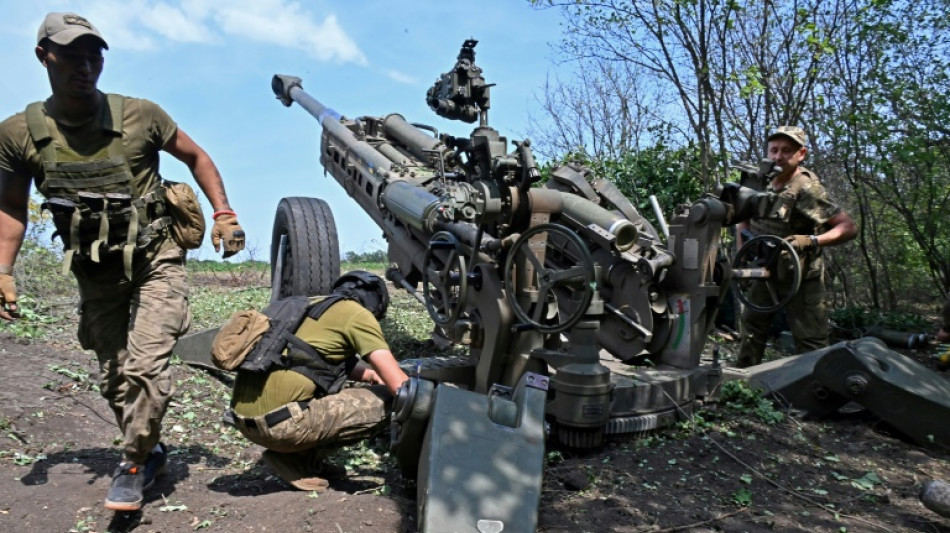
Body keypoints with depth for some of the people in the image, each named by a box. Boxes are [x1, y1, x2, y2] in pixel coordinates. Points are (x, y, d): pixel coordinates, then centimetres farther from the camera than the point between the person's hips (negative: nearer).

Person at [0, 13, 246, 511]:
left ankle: (133, 466, 8)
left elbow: (196, 157, 3)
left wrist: (223, 214, -6)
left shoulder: (140, 116, -12)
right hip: (95, 272, 3)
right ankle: (150, 451, 34)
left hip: (155, 260, -3)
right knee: (113, 377, 11)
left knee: (145, 366, -14)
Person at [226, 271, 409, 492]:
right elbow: (397, 382, -5)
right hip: (278, 420, -9)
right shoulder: (357, 313, -1)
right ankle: (299, 458, 1)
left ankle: (294, 452, 12)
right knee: (384, 403, -3)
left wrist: (371, 375, 36)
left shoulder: (312, 307, 22)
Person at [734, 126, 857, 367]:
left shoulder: (806, 189, -22)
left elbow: (849, 227, -25)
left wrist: (811, 241, -38)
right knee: (751, 326, 18)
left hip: (799, 278, -7)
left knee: (811, 341, -3)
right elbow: (743, 220, 13)